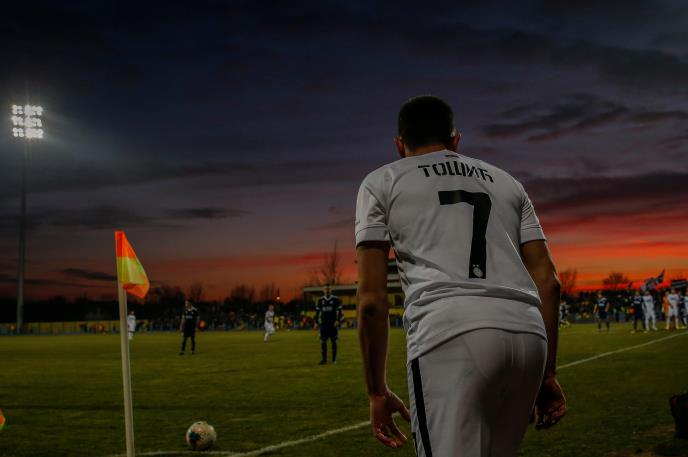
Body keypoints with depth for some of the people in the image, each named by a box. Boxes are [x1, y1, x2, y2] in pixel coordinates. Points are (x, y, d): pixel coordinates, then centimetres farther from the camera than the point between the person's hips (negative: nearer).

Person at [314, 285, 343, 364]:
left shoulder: (335, 300, 1)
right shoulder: (320, 300, 8)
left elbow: (339, 311, -1)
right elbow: (317, 312, 12)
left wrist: (338, 320, -13)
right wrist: (316, 322, 6)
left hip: (333, 324, -2)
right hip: (324, 324, 2)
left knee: (334, 341, 0)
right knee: (323, 341, -2)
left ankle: (334, 359, 8)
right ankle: (324, 359, 2)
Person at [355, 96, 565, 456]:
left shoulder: (382, 182, 18)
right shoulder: (505, 181, 29)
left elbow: (372, 298, 8)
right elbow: (548, 281, 20)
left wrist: (377, 391, 13)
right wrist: (547, 373, 22)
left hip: (449, 334, -4)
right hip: (528, 335, 5)